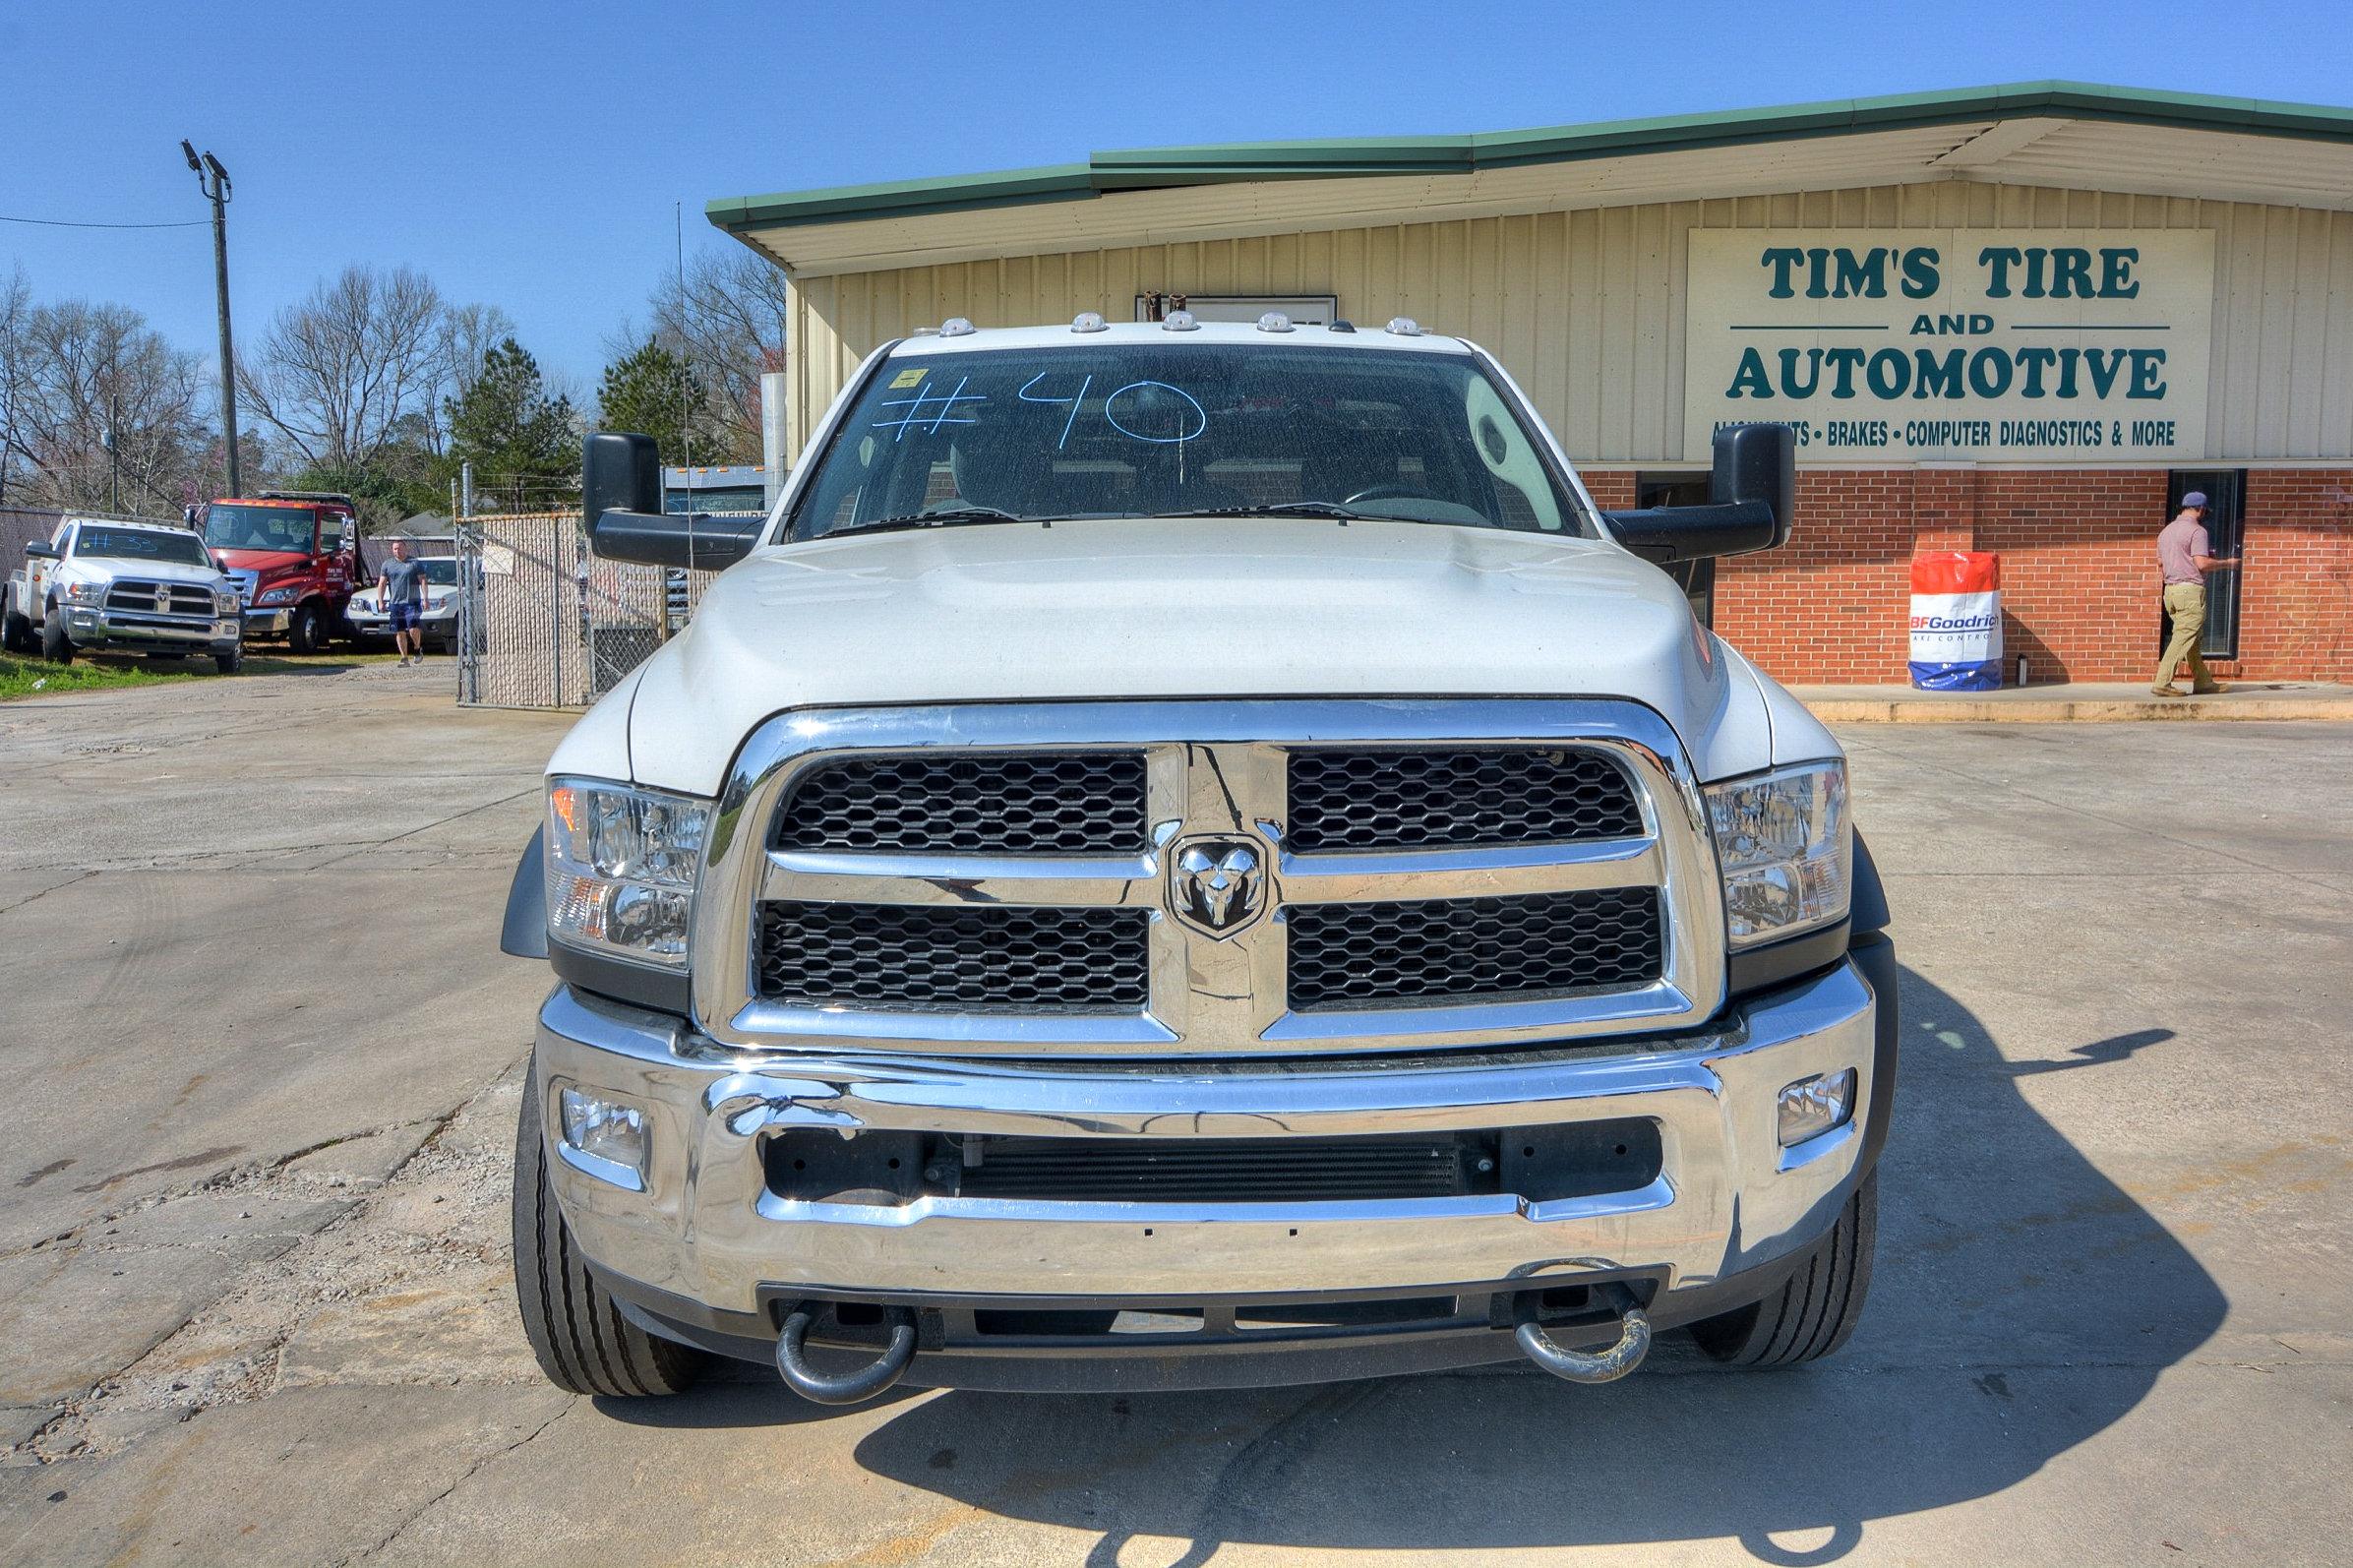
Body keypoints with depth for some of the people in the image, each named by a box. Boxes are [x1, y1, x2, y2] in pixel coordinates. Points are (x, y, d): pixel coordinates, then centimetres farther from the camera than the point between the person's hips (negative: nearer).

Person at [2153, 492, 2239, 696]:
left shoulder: (2165, 531, 16)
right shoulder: (2196, 531, -9)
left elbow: (2160, 565, 20)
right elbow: (2202, 563, -16)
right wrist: (2227, 562, -2)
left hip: (2170, 589, 9)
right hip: (2191, 589, -9)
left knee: (2192, 638, 14)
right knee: (2184, 637, -9)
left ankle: (2203, 681, 18)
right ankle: (2162, 683, -16)